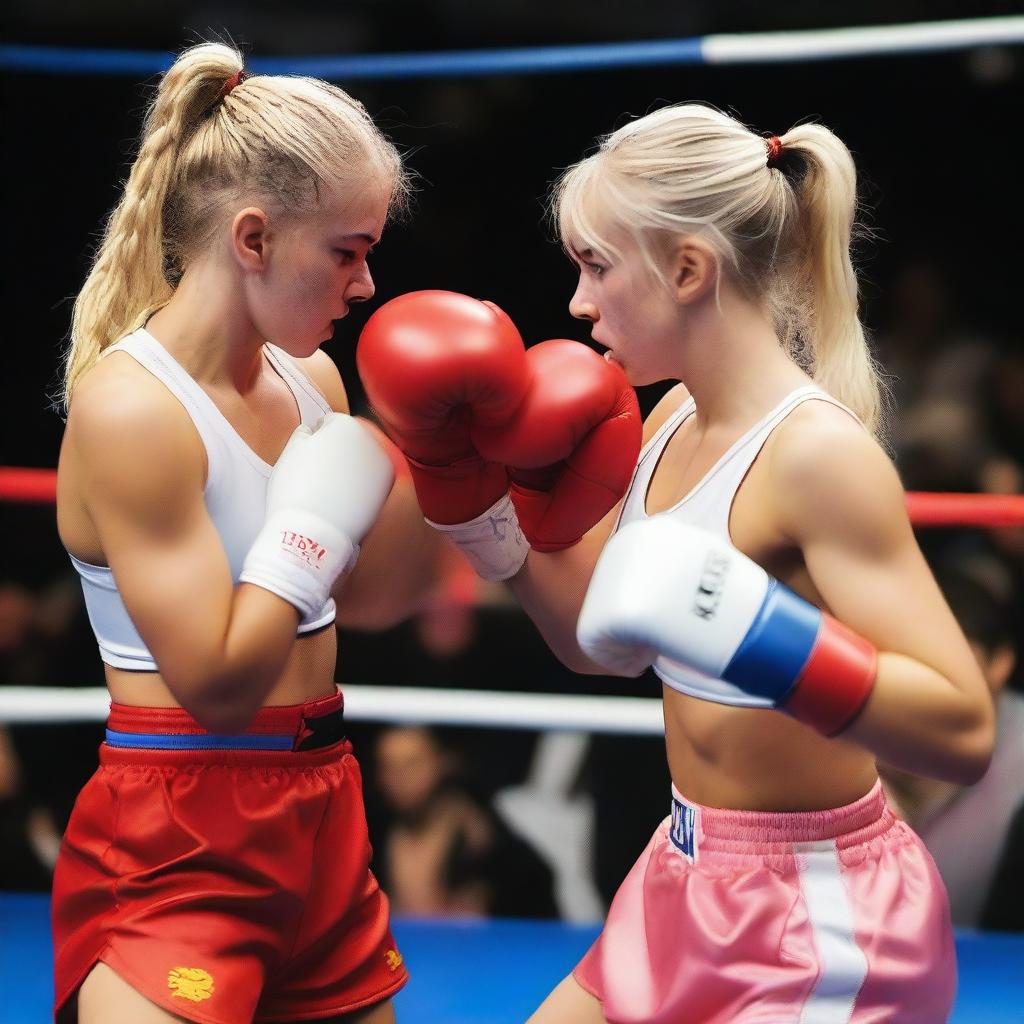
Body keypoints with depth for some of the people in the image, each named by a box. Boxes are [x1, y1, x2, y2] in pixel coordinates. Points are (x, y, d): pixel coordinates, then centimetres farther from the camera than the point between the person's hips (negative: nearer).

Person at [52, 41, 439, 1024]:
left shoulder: (310, 380, 5)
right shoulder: (130, 408, -18)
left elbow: (371, 596, 17)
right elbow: (217, 683, -22)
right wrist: (316, 513, -16)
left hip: (319, 816, 8)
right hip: (175, 846, -8)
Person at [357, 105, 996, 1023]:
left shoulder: (816, 450, -22)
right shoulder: (675, 422, 3)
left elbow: (962, 730, -29)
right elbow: (603, 642, 17)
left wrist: (736, 621, -39)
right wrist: (476, 501, 5)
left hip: (818, 921, -8)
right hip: (692, 880, 8)